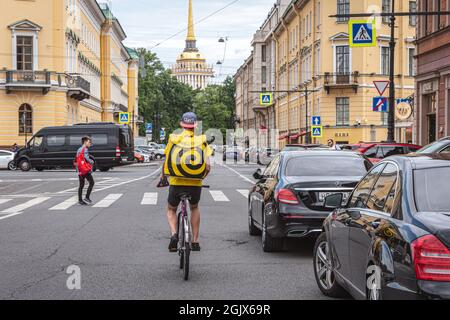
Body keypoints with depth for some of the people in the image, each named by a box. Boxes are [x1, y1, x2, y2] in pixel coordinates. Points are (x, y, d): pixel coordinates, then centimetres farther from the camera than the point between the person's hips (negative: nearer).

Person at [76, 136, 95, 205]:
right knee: (91, 182, -3)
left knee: (81, 185, 11)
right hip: (86, 170, -9)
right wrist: (91, 161, -3)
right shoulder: (85, 149, -10)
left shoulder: (79, 150, 17)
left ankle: (80, 200, 12)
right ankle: (87, 197, -8)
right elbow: (86, 158, -20)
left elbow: (77, 160, 18)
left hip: (80, 170, 9)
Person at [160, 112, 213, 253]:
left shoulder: (174, 139, 0)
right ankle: (195, 241, 25)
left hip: (176, 182, -1)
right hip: (195, 183, 1)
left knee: (171, 210, 23)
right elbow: (207, 166, -5)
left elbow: (167, 163, -2)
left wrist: (163, 178, 15)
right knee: (194, 208, 29)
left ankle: (174, 234, -3)